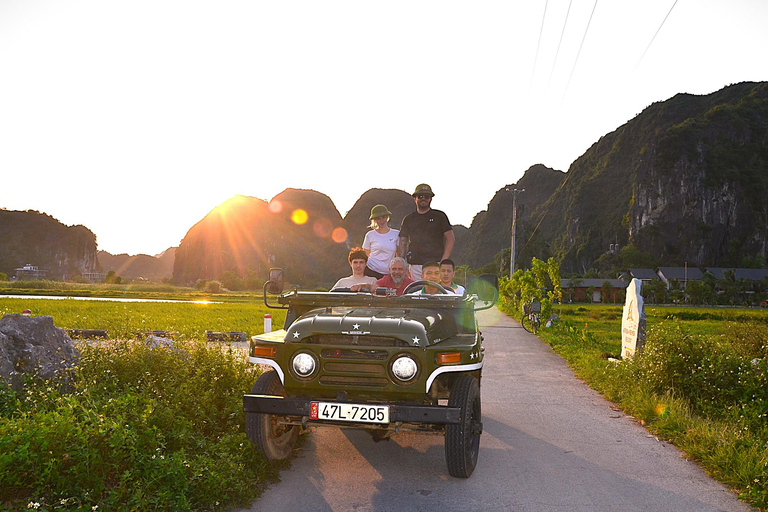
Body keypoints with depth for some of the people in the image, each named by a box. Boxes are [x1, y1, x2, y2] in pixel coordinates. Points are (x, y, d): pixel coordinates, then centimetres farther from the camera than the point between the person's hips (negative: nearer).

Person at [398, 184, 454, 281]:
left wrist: (443, 261, -7)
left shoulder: (439, 216, 9)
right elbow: (402, 242, 15)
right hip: (415, 265, 3)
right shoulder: (408, 219, 17)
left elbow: (451, 239, 5)